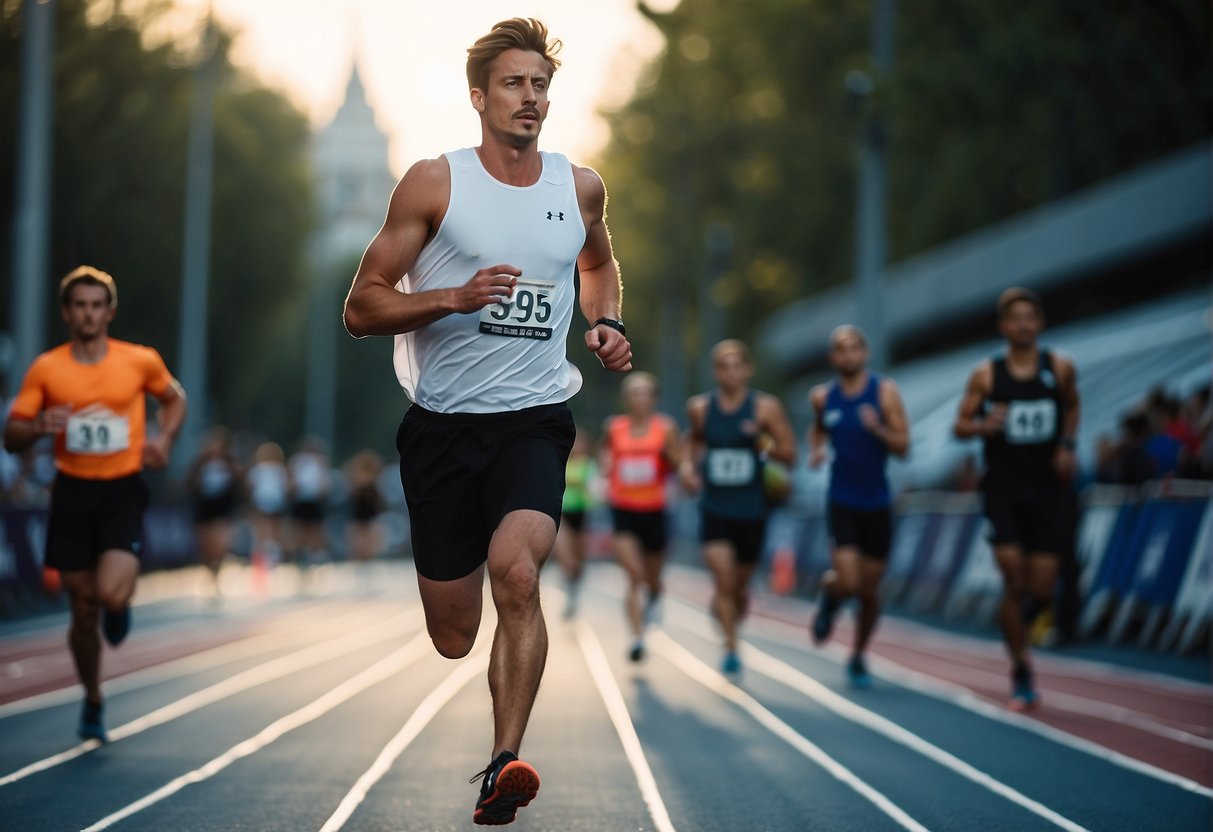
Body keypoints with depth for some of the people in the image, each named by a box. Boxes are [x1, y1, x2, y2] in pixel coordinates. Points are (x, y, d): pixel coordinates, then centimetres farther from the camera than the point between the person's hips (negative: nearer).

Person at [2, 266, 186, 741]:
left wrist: (164, 439, -1)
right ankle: (92, 703, 28)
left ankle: (119, 607, 18)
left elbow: (174, 398, 18)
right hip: (72, 493, 1)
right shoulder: (45, 369, -1)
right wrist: (39, 427, -20)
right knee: (83, 610, 6)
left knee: (111, 594, -22)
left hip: (123, 492, -1)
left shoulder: (141, 362, -2)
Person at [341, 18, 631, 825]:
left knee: (515, 566, -29)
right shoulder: (434, 182, -4)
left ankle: (507, 766, -26)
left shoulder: (580, 186, 6)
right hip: (443, 423, 0)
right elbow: (362, 307, -4)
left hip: (534, 417, 1)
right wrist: (454, 298, -20)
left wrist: (607, 324, 10)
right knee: (453, 640, 6)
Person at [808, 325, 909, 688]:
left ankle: (858, 658, 29)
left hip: (877, 504, 0)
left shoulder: (884, 391, -7)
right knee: (847, 583, -16)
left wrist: (877, 429, -29)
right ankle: (829, 599, 21)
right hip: (842, 503, 0)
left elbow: (903, 446, -11)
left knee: (870, 591, 7)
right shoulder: (822, 397, 0)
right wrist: (815, 451, 2)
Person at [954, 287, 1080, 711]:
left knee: (1041, 589, -1)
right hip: (1004, 489, -1)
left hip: (1049, 489, 2)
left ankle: (1016, 625, 34)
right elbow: (959, 425, 4)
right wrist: (982, 425, -18)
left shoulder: (1060, 368, 3)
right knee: (1014, 583, -10)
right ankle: (1022, 673, 4)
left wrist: (1067, 446, 4)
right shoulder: (986, 374, -1)